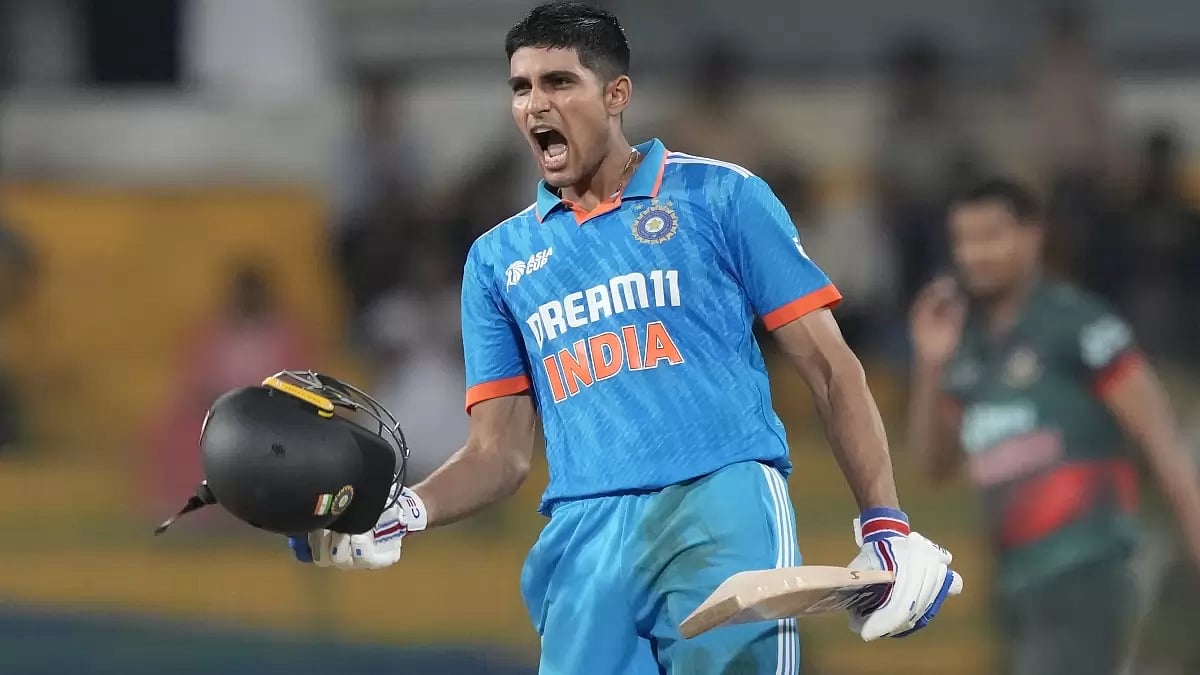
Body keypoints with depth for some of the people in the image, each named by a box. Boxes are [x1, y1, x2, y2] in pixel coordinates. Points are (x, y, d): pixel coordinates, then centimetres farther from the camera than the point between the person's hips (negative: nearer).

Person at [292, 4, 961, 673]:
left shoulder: (719, 197, 8)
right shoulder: (498, 258, 18)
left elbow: (830, 369, 6)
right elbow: (500, 453, 16)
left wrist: (886, 526, -3)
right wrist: (403, 513, -4)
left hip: (724, 502, -3)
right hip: (584, 541, 3)